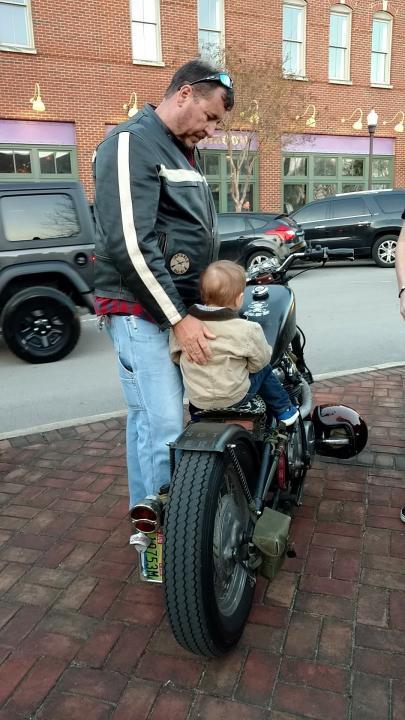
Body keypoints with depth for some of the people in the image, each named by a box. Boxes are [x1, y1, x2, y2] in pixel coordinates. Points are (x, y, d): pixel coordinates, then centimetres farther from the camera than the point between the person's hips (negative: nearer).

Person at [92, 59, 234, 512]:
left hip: (181, 306, 9)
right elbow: (130, 245, -19)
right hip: (141, 309, -8)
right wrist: (178, 318, -18)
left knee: (148, 417, 13)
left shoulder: (182, 150, 21)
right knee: (164, 427, -9)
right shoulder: (131, 143, -9)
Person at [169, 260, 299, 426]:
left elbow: (175, 355, 2)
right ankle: (284, 411, 33)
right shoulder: (246, 329, -20)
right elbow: (261, 360, -7)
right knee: (264, 369, 21)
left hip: (196, 399, 3)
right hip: (233, 398, -3)